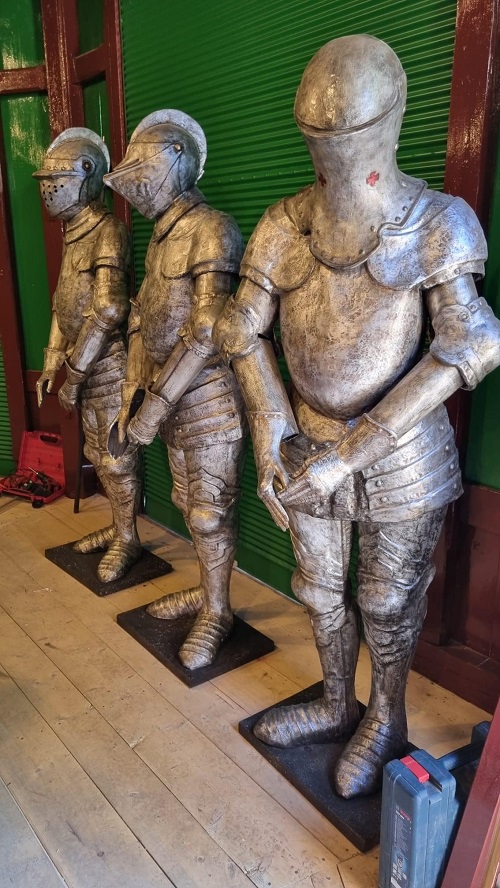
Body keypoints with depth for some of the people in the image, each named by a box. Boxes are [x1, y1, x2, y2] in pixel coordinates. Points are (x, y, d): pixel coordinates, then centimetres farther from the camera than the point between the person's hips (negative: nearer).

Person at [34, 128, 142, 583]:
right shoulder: (73, 233, 13)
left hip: (110, 367, -9)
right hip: (86, 367, 9)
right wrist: (51, 364, 14)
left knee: (118, 458, 3)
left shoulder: (108, 231, -14)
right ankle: (118, 526, 34)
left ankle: (127, 540, 19)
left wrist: (74, 375, -18)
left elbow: (108, 311, -22)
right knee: (98, 455, 17)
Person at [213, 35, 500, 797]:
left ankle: (386, 718, 42)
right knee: (319, 589, 19)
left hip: (400, 456, -3)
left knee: (388, 600, 13)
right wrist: (270, 439, -11)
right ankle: (337, 707, 45)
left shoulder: (436, 226, -12)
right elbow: (244, 333, 0)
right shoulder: (283, 226, -3)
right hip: (309, 445, 4)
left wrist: (351, 452, -22)